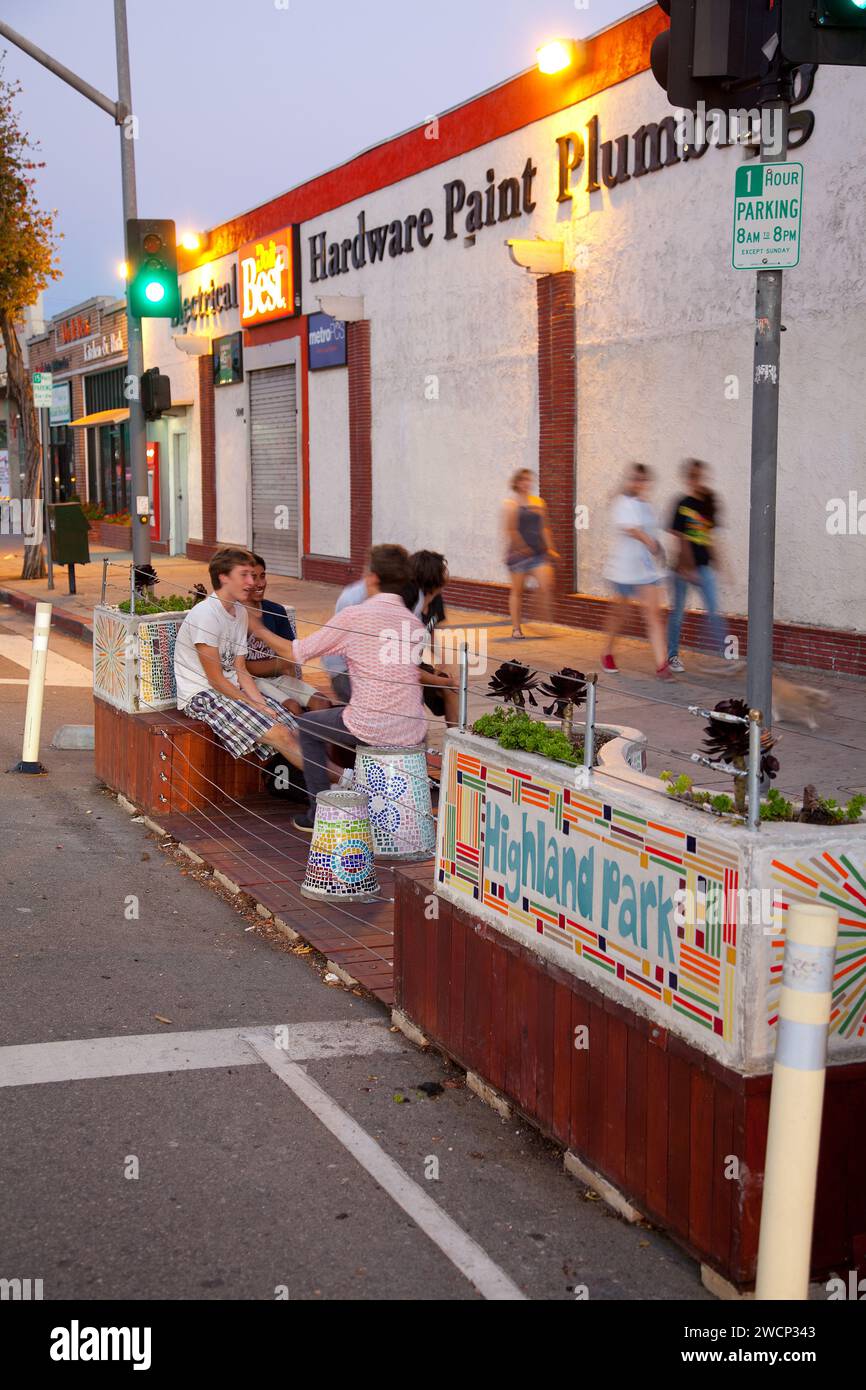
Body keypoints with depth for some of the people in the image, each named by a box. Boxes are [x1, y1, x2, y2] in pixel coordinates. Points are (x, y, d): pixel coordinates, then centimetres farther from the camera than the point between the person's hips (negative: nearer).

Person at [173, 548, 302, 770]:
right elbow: (216, 679, -17)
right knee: (280, 734, -20)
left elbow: (240, 670, 8)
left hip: (233, 689, 8)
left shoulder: (240, 611, 9)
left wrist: (262, 703, -7)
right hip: (202, 695, -8)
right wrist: (256, 707, -15)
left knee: (294, 729, -8)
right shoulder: (206, 614, -17)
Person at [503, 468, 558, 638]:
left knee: (547, 585, -14)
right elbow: (509, 530, -9)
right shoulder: (510, 504, -2)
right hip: (519, 553, -3)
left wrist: (550, 548, 13)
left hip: (539, 552, 3)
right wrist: (521, 547, -16)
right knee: (517, 591, 3)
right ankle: (516, 628, 11)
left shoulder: (538, 503, 13)